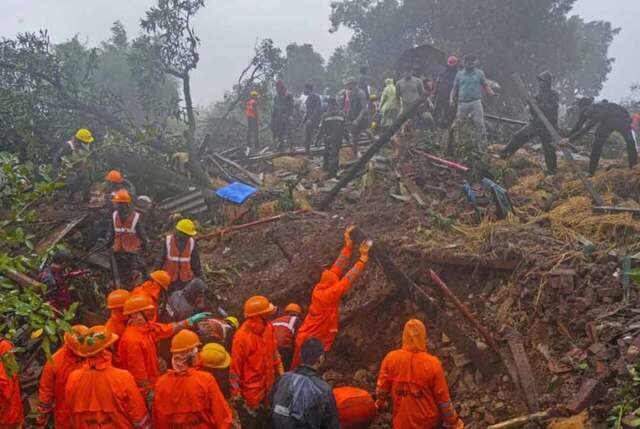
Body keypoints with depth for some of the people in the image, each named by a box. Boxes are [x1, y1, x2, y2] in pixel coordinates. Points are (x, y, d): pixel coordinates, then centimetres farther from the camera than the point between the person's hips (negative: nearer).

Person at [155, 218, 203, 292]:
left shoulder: (192, 242, -5)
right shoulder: (168, 241, -11)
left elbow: (195, 261, 4)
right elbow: (160, 259, -3)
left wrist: (199, 276, 8)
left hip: (186, 279, 1)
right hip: (169, 278, -1)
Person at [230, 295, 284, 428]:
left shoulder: (268, 327, -4)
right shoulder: (242, 337, -27)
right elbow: (235, 368, -20)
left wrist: (280, 372, 12)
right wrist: (236, 395, -17)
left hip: (268, 388, 7)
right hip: (250, 392, -7)